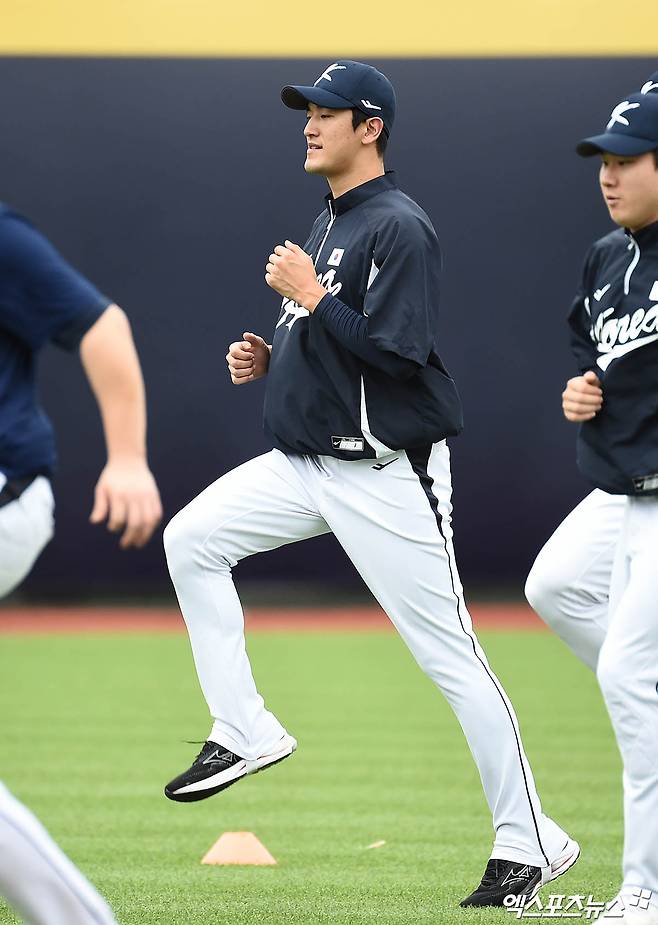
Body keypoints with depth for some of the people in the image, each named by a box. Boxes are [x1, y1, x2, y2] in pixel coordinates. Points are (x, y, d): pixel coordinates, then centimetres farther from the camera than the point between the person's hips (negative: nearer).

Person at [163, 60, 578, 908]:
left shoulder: (399, 228, -15)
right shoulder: (326, 225, 14)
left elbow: (395, 354, -24)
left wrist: (310, 297, -20)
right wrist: (268, 359, 9)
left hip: (385, 472, -9)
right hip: (306, 463, 9)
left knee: (448, 655, -6)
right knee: (191, 537, -1)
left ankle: (530, 841, 1)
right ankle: (244, 734, 4)